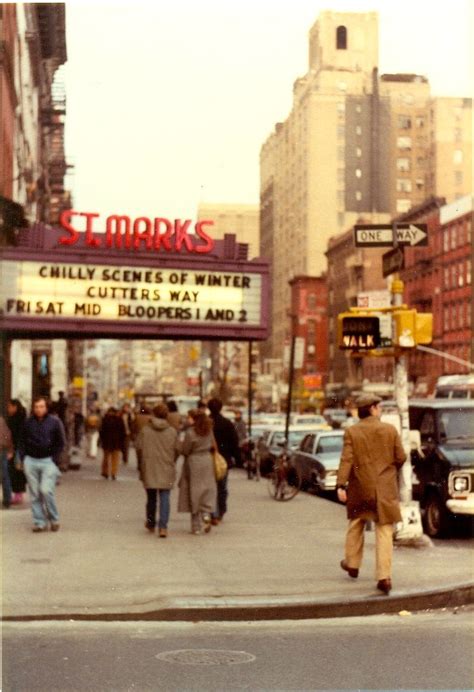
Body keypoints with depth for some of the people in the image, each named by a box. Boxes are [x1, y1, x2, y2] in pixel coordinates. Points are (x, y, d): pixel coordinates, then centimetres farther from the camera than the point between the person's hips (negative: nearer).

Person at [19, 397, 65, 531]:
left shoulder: (54, 422, -1)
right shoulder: (28, 422, 6)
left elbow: (61, 443, 2)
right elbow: (22, 441, 14)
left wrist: (54, 459, -4)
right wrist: (23, 457, 5)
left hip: (48, 461, -3)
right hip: (31, 461, 3)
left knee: (46, 490, -14)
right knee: (35, 493, 3)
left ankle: (54, 519, 4)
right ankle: (39, 521, 10)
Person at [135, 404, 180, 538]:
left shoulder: (145, 430, -6)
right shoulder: (172, 431, -4)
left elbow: (138, 445, -2)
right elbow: (177, 450, 0)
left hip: (149, 470, 1)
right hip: (167, 470, -1)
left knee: (151, 498, 16)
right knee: (165, 497, 0)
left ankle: (151, 524, 29)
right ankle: (163, 526, -12)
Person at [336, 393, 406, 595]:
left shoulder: (351, 432, -5)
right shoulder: (390, 430, -4)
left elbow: (346, 460, -12)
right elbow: (400, 458, 0)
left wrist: (341, 485, -15)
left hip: (360, 488, 1)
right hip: (385, 488, -1)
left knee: (356, 525, 23)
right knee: (384, 532, 0)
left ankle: (352, 564, 33)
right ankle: (384, 576, -6)